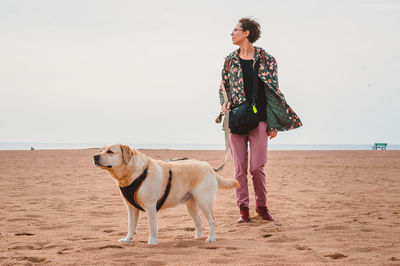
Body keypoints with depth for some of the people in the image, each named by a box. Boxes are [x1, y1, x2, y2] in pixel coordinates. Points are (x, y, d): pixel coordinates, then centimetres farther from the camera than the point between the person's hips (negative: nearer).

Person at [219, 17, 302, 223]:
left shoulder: (266, 59, 2)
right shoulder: (230, 60, 10)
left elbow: (273, 90, 4)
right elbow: (223, 87, 18)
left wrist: (274, 124, 1)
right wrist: (225, 104, -4)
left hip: (259, 120, -2)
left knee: (257, 167, -5)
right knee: (239, 167, 1)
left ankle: (261, 205, 14)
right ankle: (243, 209, 9)